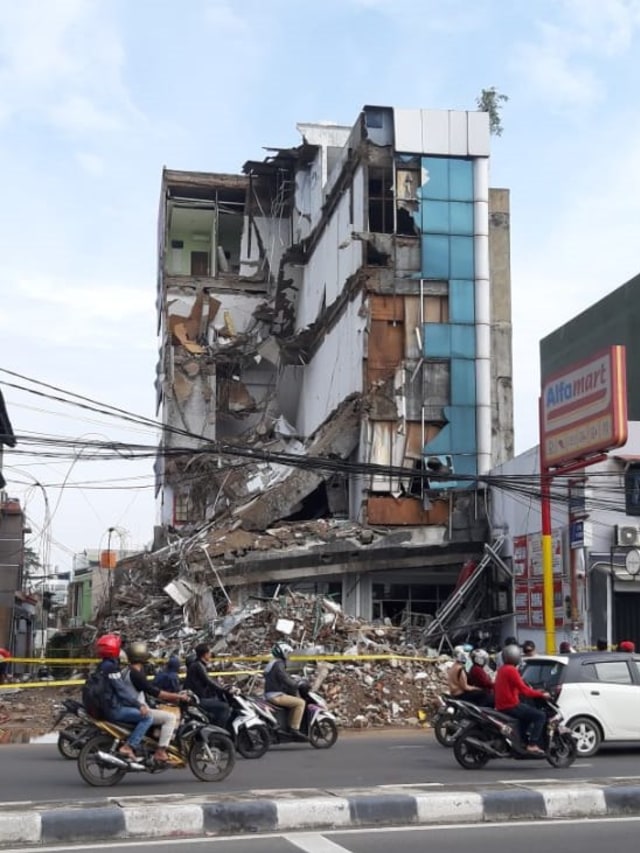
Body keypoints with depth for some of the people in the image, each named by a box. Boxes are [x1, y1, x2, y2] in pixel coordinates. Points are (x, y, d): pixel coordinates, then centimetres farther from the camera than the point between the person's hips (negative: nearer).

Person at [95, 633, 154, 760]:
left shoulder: (103, 665, 15)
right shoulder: (111, 666, -16)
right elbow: (121, 689, -22)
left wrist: (139, 702, 17)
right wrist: (139, 705, -22)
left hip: (107, 706, 10)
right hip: (114, 709, -10)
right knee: (147, 717, -16)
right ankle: (128, 747, -18)